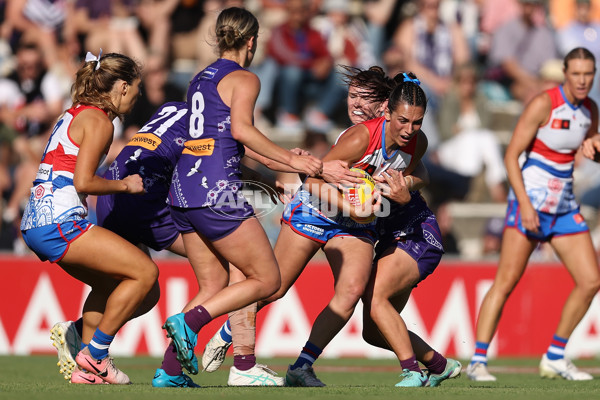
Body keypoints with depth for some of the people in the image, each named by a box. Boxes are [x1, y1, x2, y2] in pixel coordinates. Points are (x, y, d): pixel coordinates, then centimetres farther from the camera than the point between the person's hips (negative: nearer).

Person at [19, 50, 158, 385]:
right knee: (145, 271, -7)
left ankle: (86, 369, 17)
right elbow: (83, 182, -15)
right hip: (59, 223, -10)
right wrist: (125, 185, -1)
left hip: (35, 224, 10)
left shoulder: (74, 114, 21)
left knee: (110, 283, 24)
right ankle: (94, 355, -2)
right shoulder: (99, 121, -7)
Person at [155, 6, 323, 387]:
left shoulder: (201, 78, 21)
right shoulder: (244, 79, -3)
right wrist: (290, 159, -18)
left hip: (183, 192, 8)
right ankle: (189, 321, -16)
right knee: (267, 280, 1)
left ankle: (169, 370, 4)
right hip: (216, 194, -8)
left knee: (216, 284, 15)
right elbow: (240, 129, -21)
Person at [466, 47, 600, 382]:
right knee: (506, 282, -10)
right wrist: (524, 205, -21)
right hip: (531, 200, -7)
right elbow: (511, 156, -14)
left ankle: (555, 358, 12)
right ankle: (478, 361, -5)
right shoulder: (543, 104, -13)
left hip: (565, 205, 7)